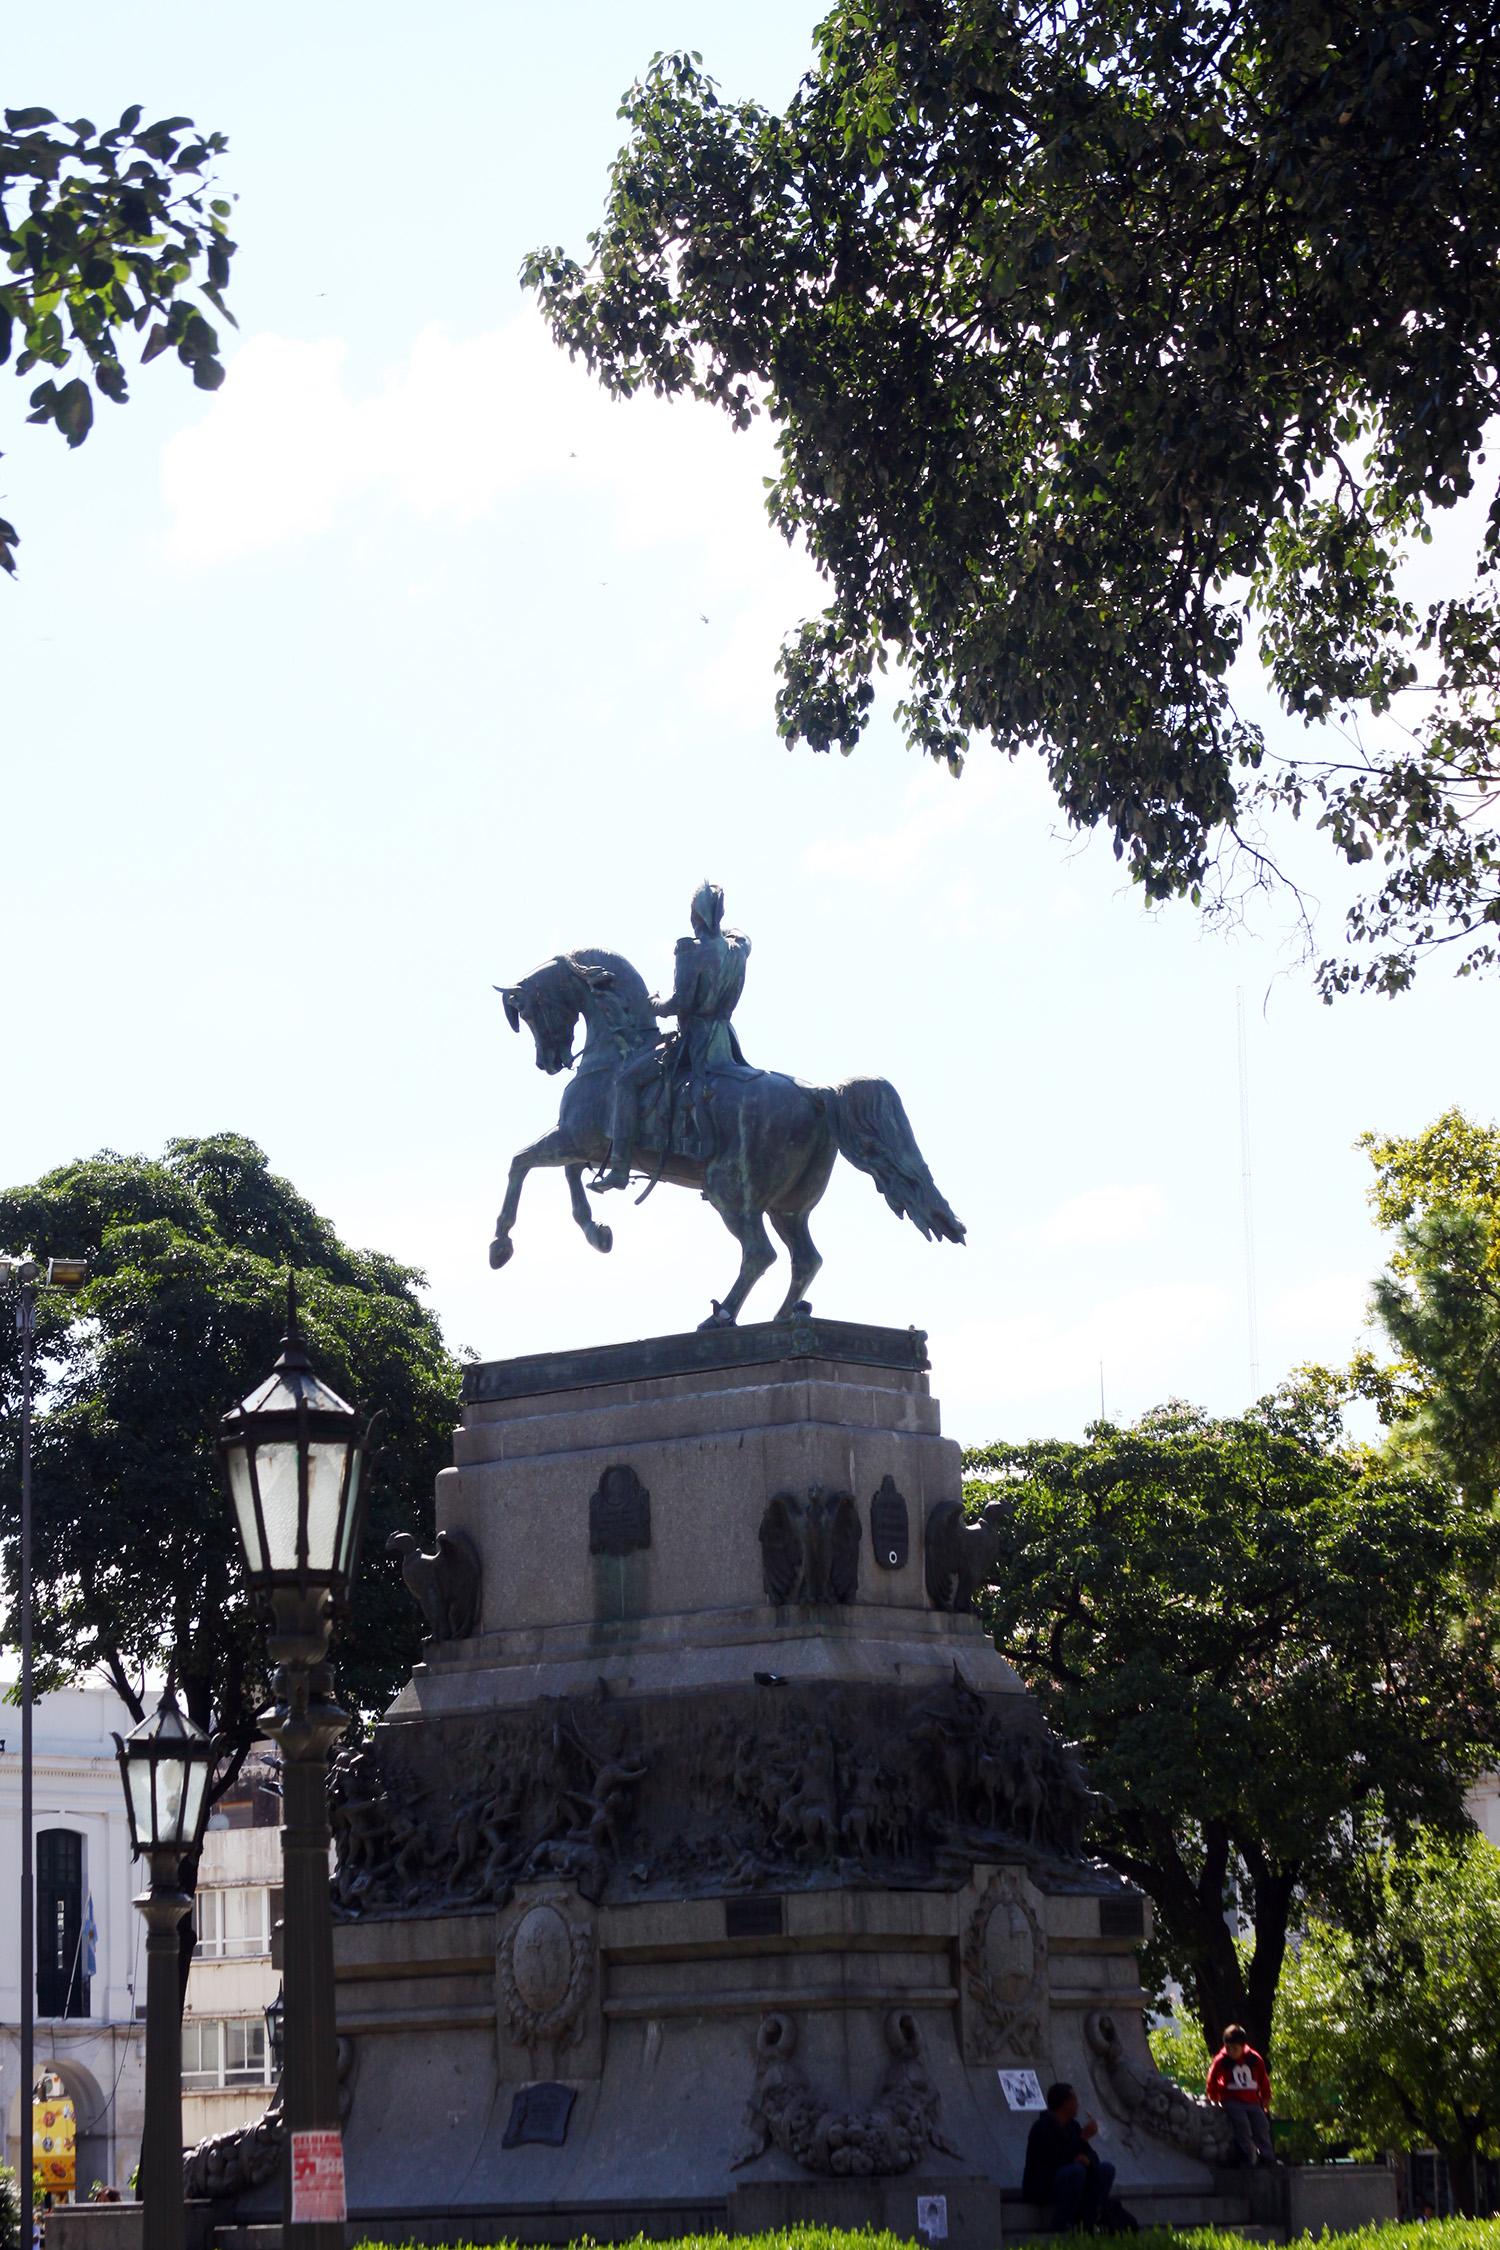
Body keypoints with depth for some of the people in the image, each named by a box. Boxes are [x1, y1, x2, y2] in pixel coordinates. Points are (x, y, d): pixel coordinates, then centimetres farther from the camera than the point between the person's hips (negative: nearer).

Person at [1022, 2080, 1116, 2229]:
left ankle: (1088, 2223, -11)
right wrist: (1084, 2138, -21)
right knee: (1076, 2170, -35)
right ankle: (1059, 2230, -33)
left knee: (1106, 2169, -5)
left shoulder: (1072, 2126, 8)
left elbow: (1093, 2156, 4)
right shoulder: (1043, 2127, -18)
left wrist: (1087, 2159, -21)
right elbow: (1058, 2159, -26)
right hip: (1039, 2187, -8)